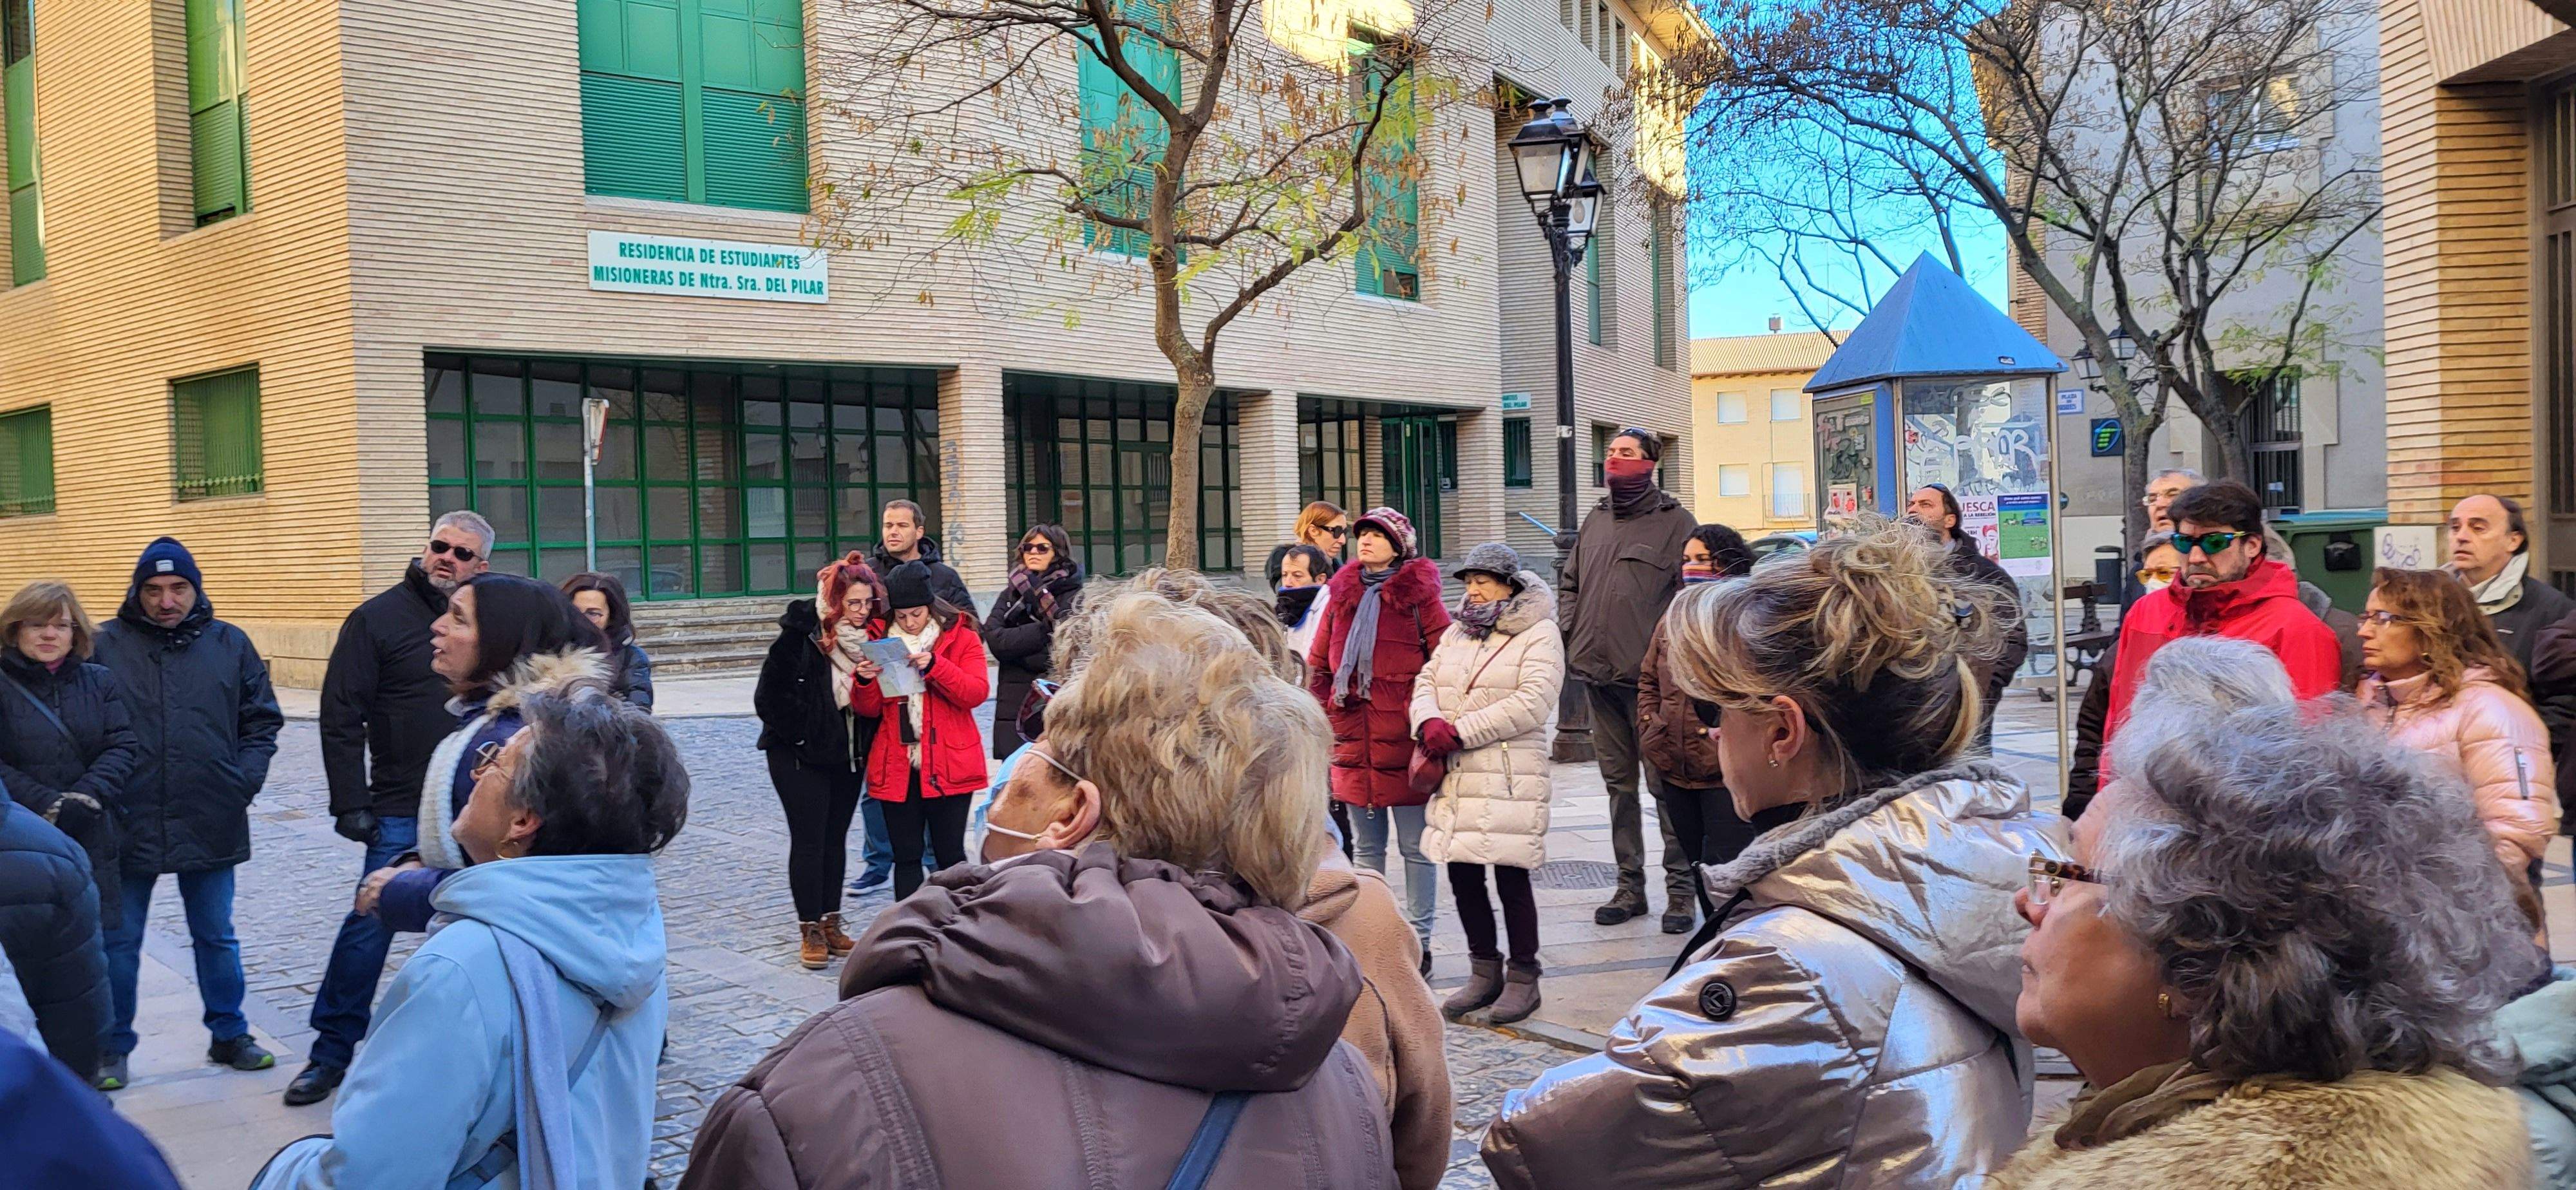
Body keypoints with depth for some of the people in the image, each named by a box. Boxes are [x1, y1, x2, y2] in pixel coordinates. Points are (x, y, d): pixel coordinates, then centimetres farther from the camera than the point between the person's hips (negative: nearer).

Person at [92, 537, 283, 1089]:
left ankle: (229, 1035, 27)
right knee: (119, 941, 9)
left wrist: (246, 780, -2)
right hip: (129, 825, -2)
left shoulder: (230, 644, 4)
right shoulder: (107, 645, -3)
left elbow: (262, 722, 9)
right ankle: (113, 1046, 23)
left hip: (211, 825, 2)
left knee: (217, 938, 14)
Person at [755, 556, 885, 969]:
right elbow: (769, 696, -15)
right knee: (809, 840, -2)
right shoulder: (801, 637, -16)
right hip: (800, 756, -5)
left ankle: (831, 924, 21)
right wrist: (803, 733, -12)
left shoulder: (872, 637, 1)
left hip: (849, 754, 5)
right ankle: (811, 931, 5)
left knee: (836, 838, 12)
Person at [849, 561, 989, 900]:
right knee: (906, 856, 7)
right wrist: (864, 681, -12)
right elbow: (868, 711, 9)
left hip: (948, 767, -3)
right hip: (897, 768, 3)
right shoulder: (881, 640, 10)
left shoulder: (961, 637, 2)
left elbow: (977, 693, -11)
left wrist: (935, 666, -22)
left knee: (950, 855, 0)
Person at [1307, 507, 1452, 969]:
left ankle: (1417, 942, 11)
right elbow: (1317, 665, 17)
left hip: (1404, 741, -5)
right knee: (1365, 847, 14)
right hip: (1354, 741, 5)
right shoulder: (1342, 595, 11)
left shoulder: (1418, 596, -3)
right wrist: (1329, 714, 7)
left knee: (1415, 848, 2)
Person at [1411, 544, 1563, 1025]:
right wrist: (1429, 722, -11)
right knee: (1462, 876, 10)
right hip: (1455, 779, 7)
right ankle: (1484, 974, 25)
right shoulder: (1457, 632, 18)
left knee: (1511, 877, -2)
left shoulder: (1539, 634, -4)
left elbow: (1531, 704, -15)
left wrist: (1460, 732, -16)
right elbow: (1426, 681, 12)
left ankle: (1523, 978, 13)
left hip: (1509, 779, -6)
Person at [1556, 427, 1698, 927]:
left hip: (1648, 676, -6)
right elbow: (1569, 580, 24)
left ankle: (1681, 888, 7)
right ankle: (1630, 886, 19)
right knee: (1619, 782, 11)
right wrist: (1568, 631, 10)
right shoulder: (1596, 519, 16)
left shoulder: (1674, 520, -3)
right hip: (1597, 674, 6)